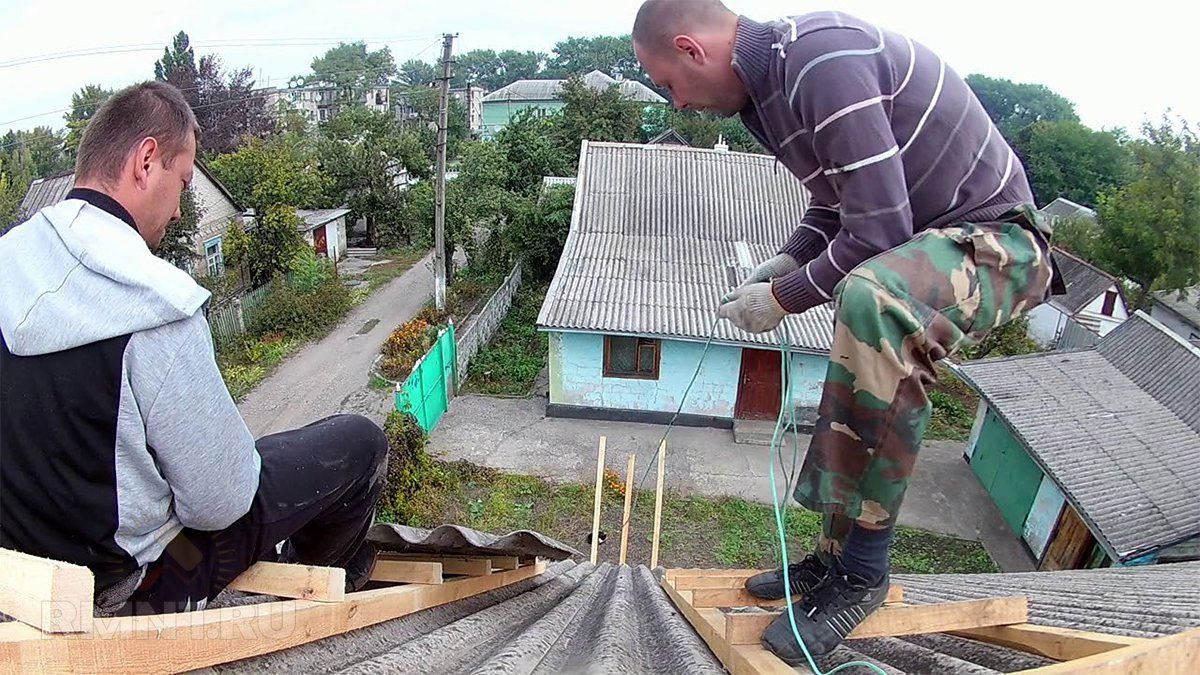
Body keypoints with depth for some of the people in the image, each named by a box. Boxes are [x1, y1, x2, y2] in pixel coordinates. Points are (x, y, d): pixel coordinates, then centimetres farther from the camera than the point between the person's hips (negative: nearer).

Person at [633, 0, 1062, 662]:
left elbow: (878, 232, -28)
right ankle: (833, 557, 28)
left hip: (993, 238, -10)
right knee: (850, 401, 13)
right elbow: (835, 202, 19)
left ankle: (859, 572, -24)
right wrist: (778, 266, 5)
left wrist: (783, 299, -15)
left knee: (870, 299, -38)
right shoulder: (773, 74, 7)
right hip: (918, 241, 10)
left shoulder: (824, 59, -25)